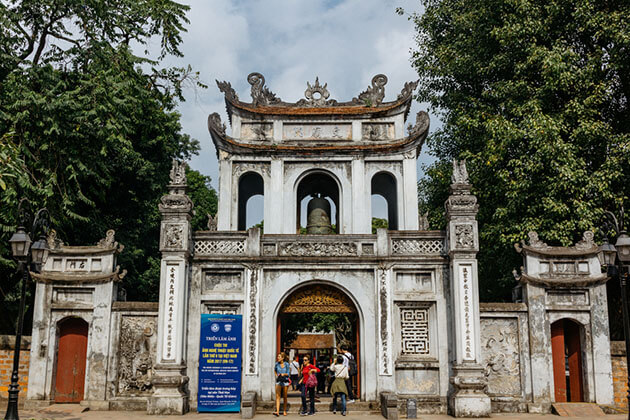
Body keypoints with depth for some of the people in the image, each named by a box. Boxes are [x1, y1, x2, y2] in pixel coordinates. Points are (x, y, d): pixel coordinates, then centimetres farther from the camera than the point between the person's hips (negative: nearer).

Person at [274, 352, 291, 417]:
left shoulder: (286, 364, -6)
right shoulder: (277, 364, 1)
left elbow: (288, 373, -4)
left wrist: (284, 374, -22)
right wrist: (276, 375, 9)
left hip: (285, 381, -1)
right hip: (278, 381, 1)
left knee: (285, 397, 8)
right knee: (277, 396, -9)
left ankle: (285, 410, 21)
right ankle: (277, 412, -16)